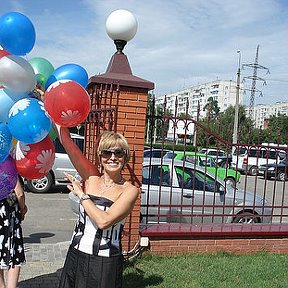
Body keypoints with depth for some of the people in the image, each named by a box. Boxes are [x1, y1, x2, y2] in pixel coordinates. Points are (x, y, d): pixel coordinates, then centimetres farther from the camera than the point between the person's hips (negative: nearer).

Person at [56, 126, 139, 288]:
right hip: (76, 256, 4)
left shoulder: (130, 190, -11)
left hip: (106, 263, -3)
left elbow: (104, 221, -23)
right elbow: (66, 141, -9)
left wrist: (81, 195, -13)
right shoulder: (91, 176, -2)